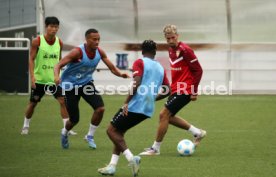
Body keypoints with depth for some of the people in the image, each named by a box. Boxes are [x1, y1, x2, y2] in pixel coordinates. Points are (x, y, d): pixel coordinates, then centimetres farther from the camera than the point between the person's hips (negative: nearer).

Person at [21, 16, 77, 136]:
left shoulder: (59, 42, 2)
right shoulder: (37, 41, -10)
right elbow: (31, 59, -9)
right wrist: (32, 76, -17)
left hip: (54, 78, 3)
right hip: (39, 78, -2)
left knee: (63, 101, -10)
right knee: (33, 103, 8)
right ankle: (26, 126, 28)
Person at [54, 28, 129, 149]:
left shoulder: (100, 52, -9)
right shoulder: (78, 52, -26)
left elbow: (112, 68, -2)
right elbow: (59, 65, -28)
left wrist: (121, 74, -24)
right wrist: (57, 77, -49)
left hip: (86, 83, 5)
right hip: (71, 85, -5)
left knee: (100, 108, -17)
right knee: (74, 119, -1)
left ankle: (90, 136, 5)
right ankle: (64, 133, 35)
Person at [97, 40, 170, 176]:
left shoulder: (140, 63, -4)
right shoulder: (160, 68, 15)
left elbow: (137, 84, -18)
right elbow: (167, 91, 16)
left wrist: (127, 102, -16)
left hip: (135, 106, -7)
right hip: (148, 109, 7)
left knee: (112, 130, 2)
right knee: (119, 131, 18)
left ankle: (131, 158, -14)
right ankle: (112, 166, 9)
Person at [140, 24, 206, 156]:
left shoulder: (185, 50, -17)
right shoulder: (171, 50, 10)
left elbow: (198, 70, -16)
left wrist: (194, 91, -16)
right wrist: (173, 85, 17)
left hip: (184, 91, -10)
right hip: (176, 89, 10)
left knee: (164, 115, -10)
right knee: (168, 116, 13)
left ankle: (155, 148, 0)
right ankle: (197, 132, 24)